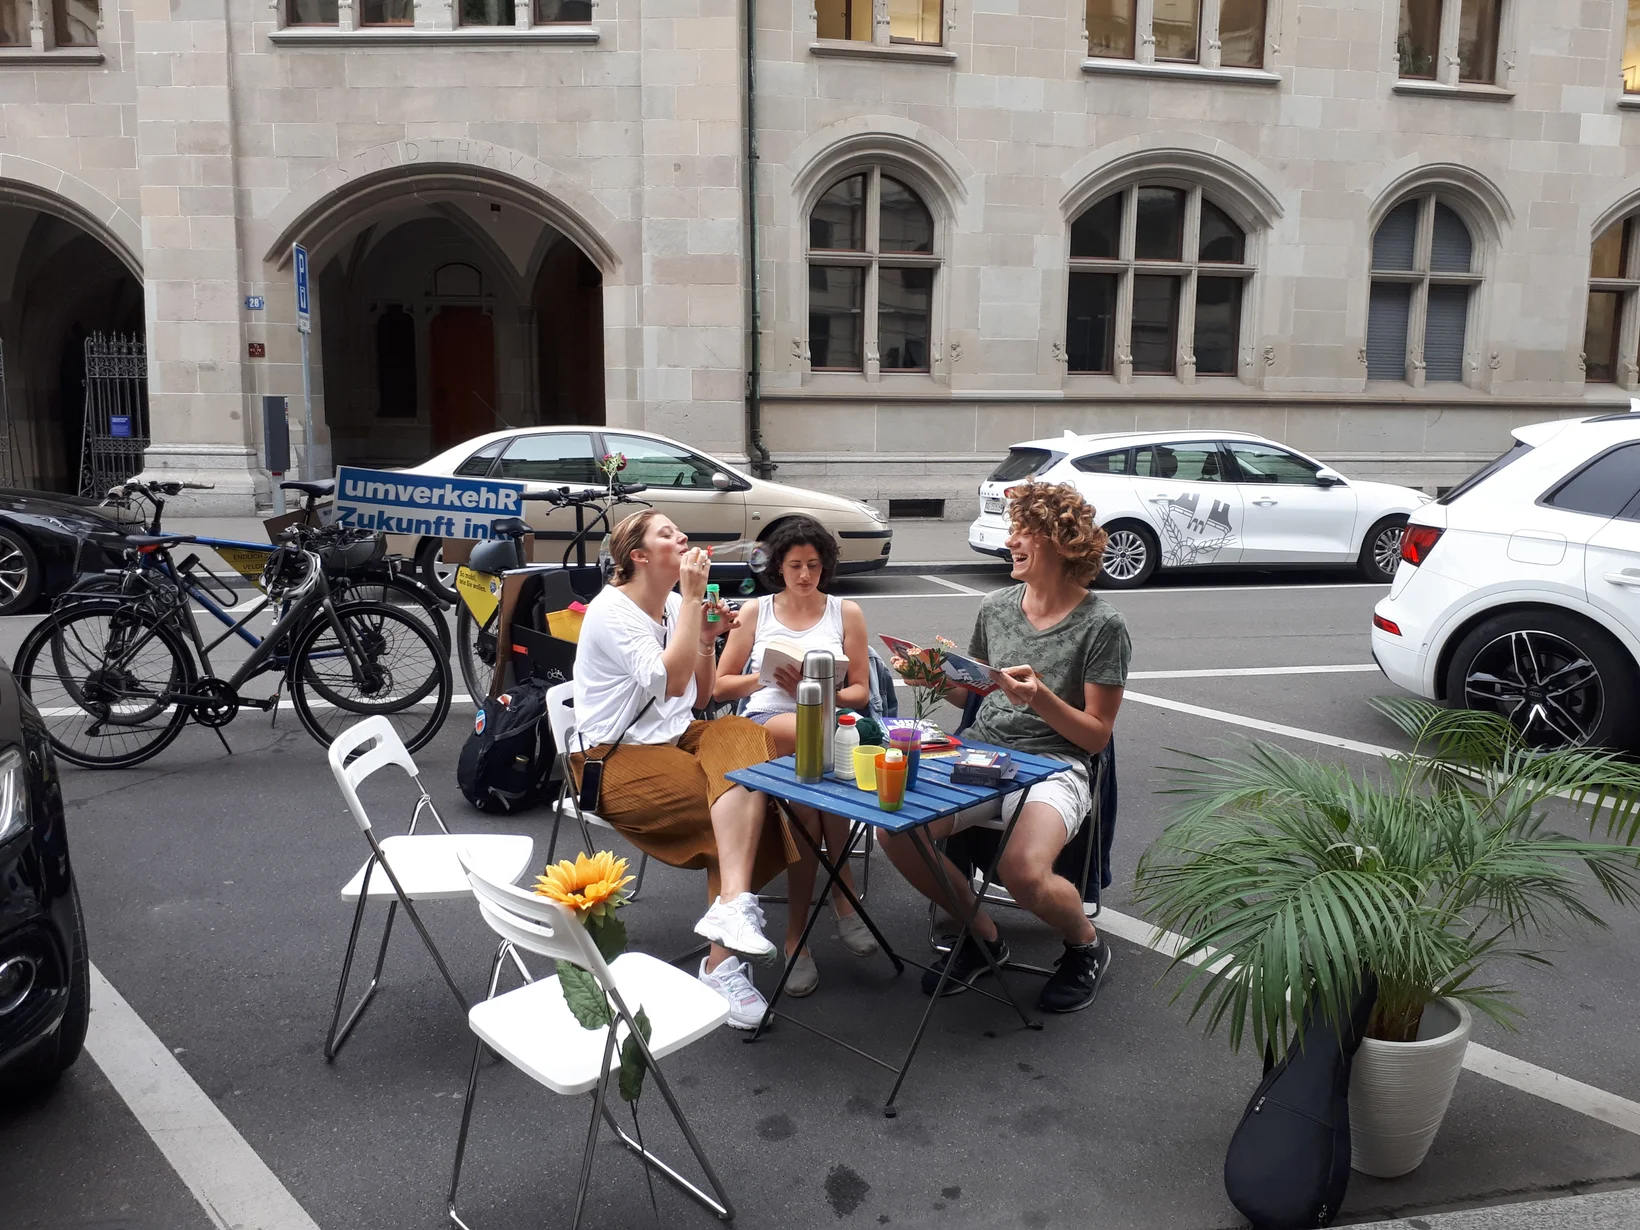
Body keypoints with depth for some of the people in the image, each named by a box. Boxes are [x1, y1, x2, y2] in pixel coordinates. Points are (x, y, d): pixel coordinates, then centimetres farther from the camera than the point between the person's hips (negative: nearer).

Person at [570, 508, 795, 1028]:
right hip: (615, 759, -7)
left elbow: (698, 698, 15)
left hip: (674, 740, 7)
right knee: (742, 802, -24)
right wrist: (692, 598, -22)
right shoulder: (611, 611, -12)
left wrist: (707, 641, -2)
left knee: (741, 737, -24)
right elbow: (668, 681, -26)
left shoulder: (674, 605, 10)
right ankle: (724, 960, -19)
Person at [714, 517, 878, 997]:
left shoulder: (846, 613, 13)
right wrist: (766, 677, -5)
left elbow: (860, 692, 9)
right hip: (762, 728, 0)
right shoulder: (755, 612, 15)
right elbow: (721, 686, 14)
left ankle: (797, 934, -20)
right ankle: (843, 893, -21)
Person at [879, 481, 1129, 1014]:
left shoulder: (1102, 624, -6)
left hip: (1055, 765, -5)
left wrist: (1041, 697, -22)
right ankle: (983, 936, 7)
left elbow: (1097, 735, -6)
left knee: (1022, 869, -34)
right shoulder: (996, 605, 10)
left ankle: (1086, 945, 5)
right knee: (896, 831, -21)